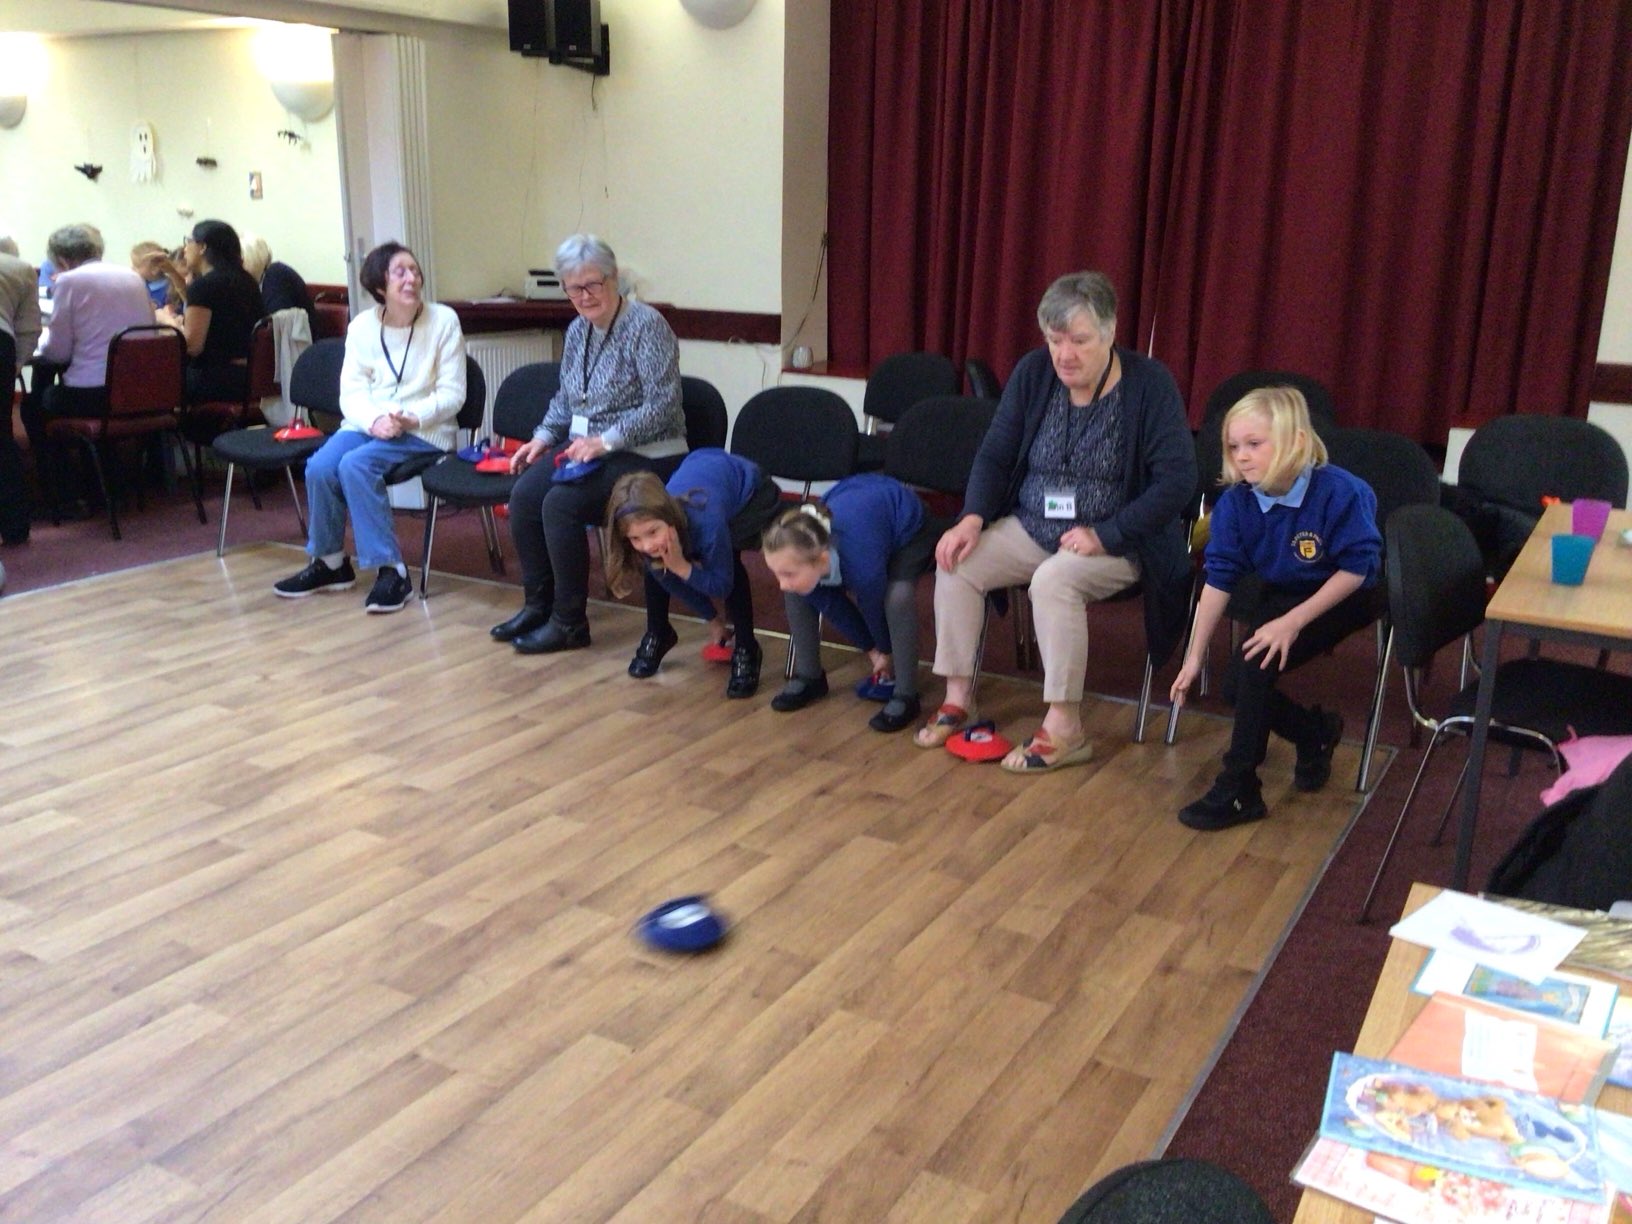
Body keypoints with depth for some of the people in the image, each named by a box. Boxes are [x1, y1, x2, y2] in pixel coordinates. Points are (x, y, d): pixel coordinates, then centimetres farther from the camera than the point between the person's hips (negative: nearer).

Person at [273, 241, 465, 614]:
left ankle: (391, 570, -23)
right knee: (319, 467, -22)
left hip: (424, 430, -4)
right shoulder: (363, 325, 4)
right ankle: (329, 561, -1)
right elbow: (351, 390, 1)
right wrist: (374, 420, -20)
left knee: (355, 464, -30)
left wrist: (411, 418, -22)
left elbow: (452, 393, -7)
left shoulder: (443, 321, -6)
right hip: (367, 422, 4)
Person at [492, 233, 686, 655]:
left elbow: (662, 405, -20)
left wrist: (605, 441, -24)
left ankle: (570, 623, -13)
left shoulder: (646, 326, -14)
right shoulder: (578, 330, 11)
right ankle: (537, 605, -2)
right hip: (584, 447, 8)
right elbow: (565, 398, 22)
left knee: (560, 503, -27)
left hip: (644, 456, -7)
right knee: (523, 496, -16)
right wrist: (543, 437, 4)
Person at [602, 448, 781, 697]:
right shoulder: (650, 521, -28)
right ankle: (657, 636, 16)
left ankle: (746, 651, -13)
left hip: (751, 487, -5)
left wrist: (681, 566, -41)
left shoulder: (707, 522, -43)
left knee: (727, 561, -29)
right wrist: (712, 619, 0)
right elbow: (672, 580, -9)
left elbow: (722, 586, -26)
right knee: (654, 567, -9)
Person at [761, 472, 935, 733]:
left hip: (907, 527, -5)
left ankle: (905, 696, -19)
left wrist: (887, 652, 0)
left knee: (898, 595, -33)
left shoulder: (861, 561, -44)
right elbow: (832, 607, -11)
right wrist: (873, 650, 0)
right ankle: (809, 678, 7)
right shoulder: (795, 559, -30)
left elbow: (875, 607, -21)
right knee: (797, 590, -10)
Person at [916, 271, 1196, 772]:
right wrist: (973, 518, -12)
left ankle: (1064, 729, -23)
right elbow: (995, 454, 5)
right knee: (956, 563, -18)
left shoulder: (1150, 384, -12)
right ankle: (956, 702, -7)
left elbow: (1177, 481, -15)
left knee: (1053, 580, -34)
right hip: (1031, 527, 5)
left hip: (1115, 542, -5)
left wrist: (1104, 535, -22)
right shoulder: (1033, 373, 0)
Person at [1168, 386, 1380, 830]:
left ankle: (1239, 790, -13)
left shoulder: (1341, 493, -27)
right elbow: (1219, 579, -9)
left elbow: (1355, 569, -18)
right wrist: (1195, 656, -8)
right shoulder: (1235, 502, -15)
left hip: (1340, 599, -5)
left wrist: (1294, 621, -26)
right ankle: (1317, 733, 19)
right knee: (1238, 684, -12)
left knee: (1257, 663, -25)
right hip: (1281, 596, 6)